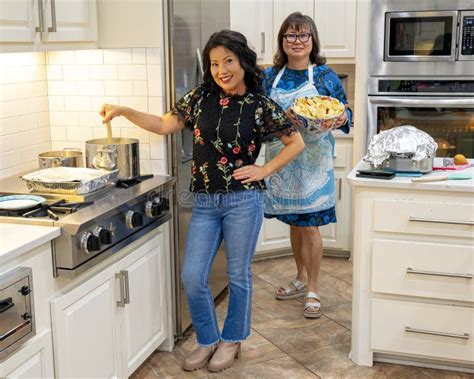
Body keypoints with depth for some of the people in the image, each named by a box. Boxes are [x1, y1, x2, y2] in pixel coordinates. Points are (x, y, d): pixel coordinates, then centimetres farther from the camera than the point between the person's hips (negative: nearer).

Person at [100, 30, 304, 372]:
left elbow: (296, 143, 3)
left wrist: (264, 170, -4)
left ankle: (232, 340, 30)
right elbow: (164, 125, 6)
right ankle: (207, 340, 24)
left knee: (238, 275, 9)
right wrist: (123, 111, -3)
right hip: (204, 202, 3)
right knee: (192, 277, 2)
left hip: (243, 200, -3)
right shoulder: (200, 98, 5)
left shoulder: (261, 106, -4)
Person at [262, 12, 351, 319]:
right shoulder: (271, 76, 5)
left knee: (310, 225, -1)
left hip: (313, 159, -4)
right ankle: (302, 279, 34)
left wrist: (341, 118, -22)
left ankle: (312, 291, 13)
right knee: (293, 222, 16)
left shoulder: (326, 76, -3)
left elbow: (345, 115, 2)